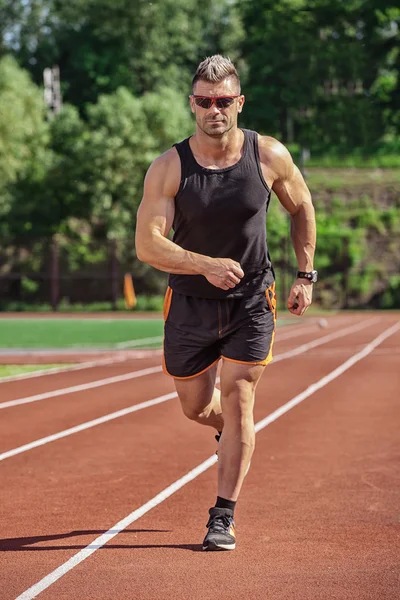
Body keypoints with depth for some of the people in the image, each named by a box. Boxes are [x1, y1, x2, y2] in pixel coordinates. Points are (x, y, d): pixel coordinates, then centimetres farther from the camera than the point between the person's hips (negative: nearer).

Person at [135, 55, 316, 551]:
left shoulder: (269, 156, -9)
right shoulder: (168, 168, -14)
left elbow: (302, 209, 9)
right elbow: (146, 245, -19)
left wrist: (306, 275, 6)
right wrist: (205, 264, -34)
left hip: (252, 299, -1)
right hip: (190, 303, 1)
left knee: (237, 400, -10)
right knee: (196, 407, 13)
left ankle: (223, 517, 0)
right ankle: (231, 434, 51)